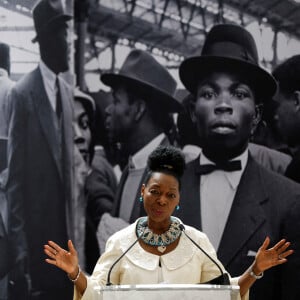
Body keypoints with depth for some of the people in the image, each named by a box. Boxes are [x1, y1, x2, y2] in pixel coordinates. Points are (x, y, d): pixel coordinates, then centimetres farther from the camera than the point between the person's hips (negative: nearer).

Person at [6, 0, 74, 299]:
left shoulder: (68, 92, 10)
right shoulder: (22, 93, -10)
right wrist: (19, 250, -14)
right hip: (35, 237, -6)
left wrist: (72, 234, 12)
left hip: (63, 235, 6)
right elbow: (14, 178, -12)